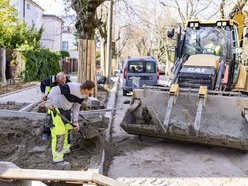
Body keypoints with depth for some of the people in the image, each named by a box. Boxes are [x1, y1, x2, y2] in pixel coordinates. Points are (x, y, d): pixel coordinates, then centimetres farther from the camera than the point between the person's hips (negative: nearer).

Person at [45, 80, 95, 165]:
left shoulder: (84, 94, -5)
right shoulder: (72, 87, -31)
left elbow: (76, 107, 2)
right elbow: (55, 89, -36)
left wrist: (75, 121, -2)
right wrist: (49, 101, -46)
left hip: (66, 109, 9)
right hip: (56, 108, -9)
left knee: (68, 129, 21)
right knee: (59, 133, -10)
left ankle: (65, 149, 42)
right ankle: (58, 159, -1)